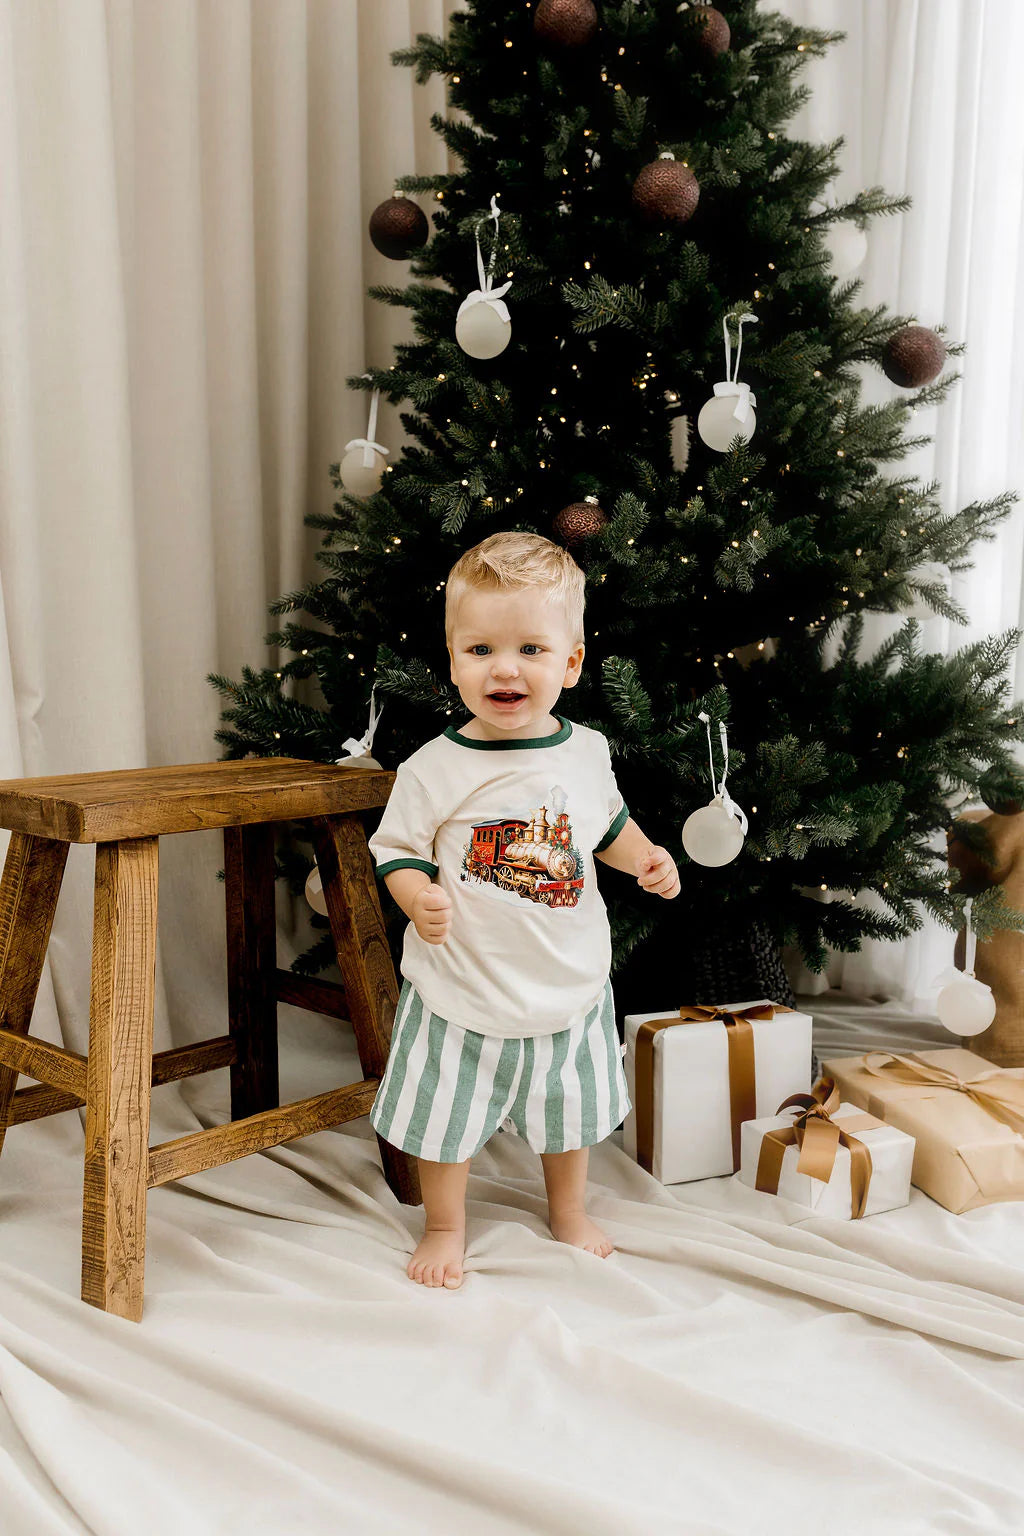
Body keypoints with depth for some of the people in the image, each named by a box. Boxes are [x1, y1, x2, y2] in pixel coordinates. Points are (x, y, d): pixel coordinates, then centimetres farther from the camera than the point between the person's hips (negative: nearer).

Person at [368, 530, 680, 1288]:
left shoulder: (586, 751, -4)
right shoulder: (434, 770, -17)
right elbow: (397, 850, -7)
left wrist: (645, 857, -2)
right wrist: (419, 898, -26)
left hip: (569, 984, 3)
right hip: (464, 990, -3)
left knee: (571, 1110, 23)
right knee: (448, 1116, 13)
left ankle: (570, 1212, 49)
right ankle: (446, 1228, 39)